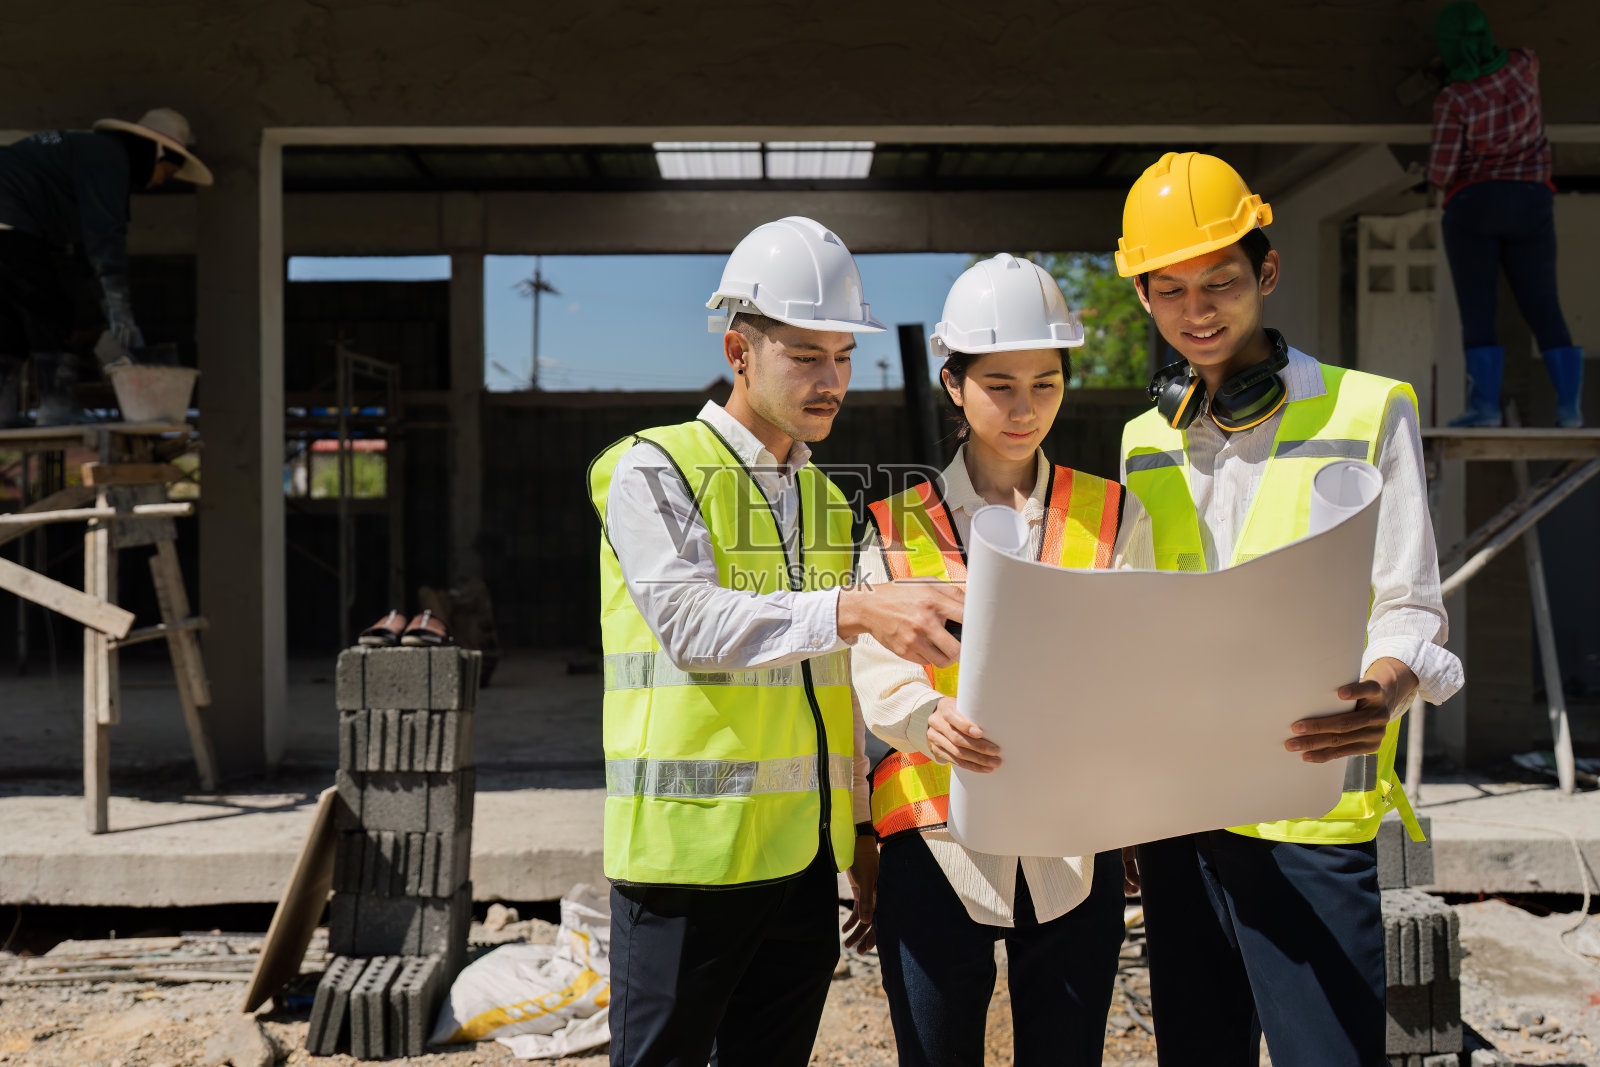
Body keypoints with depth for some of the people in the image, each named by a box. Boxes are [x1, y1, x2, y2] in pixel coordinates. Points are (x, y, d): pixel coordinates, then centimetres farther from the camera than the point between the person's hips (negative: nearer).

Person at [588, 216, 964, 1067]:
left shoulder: (822, 495, 17)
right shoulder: (653, 471, -4)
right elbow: (690, 622, -21)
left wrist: (861, 829, 16)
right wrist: (852, 608, -33)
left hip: (804, 854, 6)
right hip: (691, 847, -6)